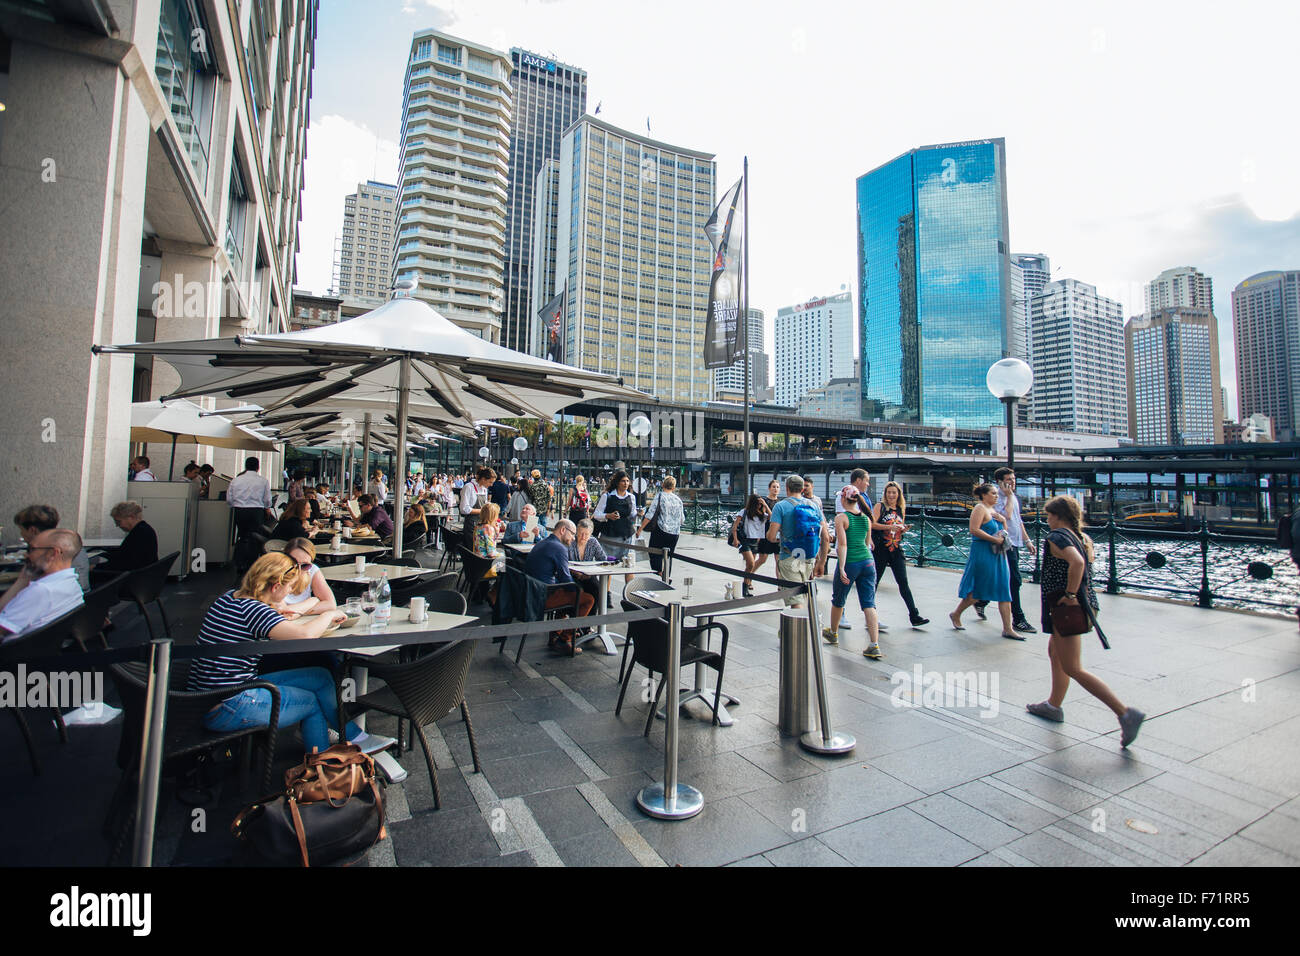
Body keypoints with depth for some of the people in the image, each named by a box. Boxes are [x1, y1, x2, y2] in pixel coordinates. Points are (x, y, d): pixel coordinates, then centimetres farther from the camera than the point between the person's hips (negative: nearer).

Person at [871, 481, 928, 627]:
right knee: (874, 581, 5)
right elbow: (872, 524, -14)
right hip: (880, 550, -4)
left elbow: (900, 528, 21)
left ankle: (915, 616, 1)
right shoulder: (879, 506, -3)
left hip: (897, 550, 4)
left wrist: (903, 529, 0)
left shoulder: (901, 509, 12)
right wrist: (889, 527, -22)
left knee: (903, 582, 0)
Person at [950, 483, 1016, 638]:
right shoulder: (980, 508, -9)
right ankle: (955, 615, 18)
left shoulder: (993, 511, 17)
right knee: (977, 591, -2)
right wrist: (994, 539, -20)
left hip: (997, 554, 9)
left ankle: (1007, 629, 9)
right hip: (982, 553, -9)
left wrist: (1003, 521, 1)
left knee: (1004, 591, 5)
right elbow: (974, 530, -21)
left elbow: (1003, 532, 20)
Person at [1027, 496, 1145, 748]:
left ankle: (1126, 713, -5)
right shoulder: (1083, 537, 10)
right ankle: (1054, 705, 33)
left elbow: (1077, 562, -33)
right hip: (1082, 603, 10)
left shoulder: (1057, 536, -17)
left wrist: (1069, 595, -25)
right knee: (1054, 652, 23)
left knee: (1073, 669, -2)